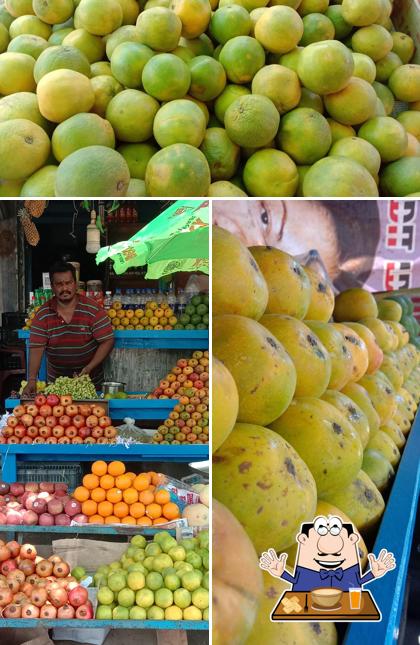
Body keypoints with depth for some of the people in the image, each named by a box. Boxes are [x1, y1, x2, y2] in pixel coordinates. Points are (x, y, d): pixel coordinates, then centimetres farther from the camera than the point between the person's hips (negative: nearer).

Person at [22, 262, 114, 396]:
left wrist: (89, 368, -20)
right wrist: (32, 380, -25)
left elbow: (107, 341, -11)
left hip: (91, 380, -1)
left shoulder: (93, 309, -11)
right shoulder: (42, 314, -7)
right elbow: (36, 348, -12)